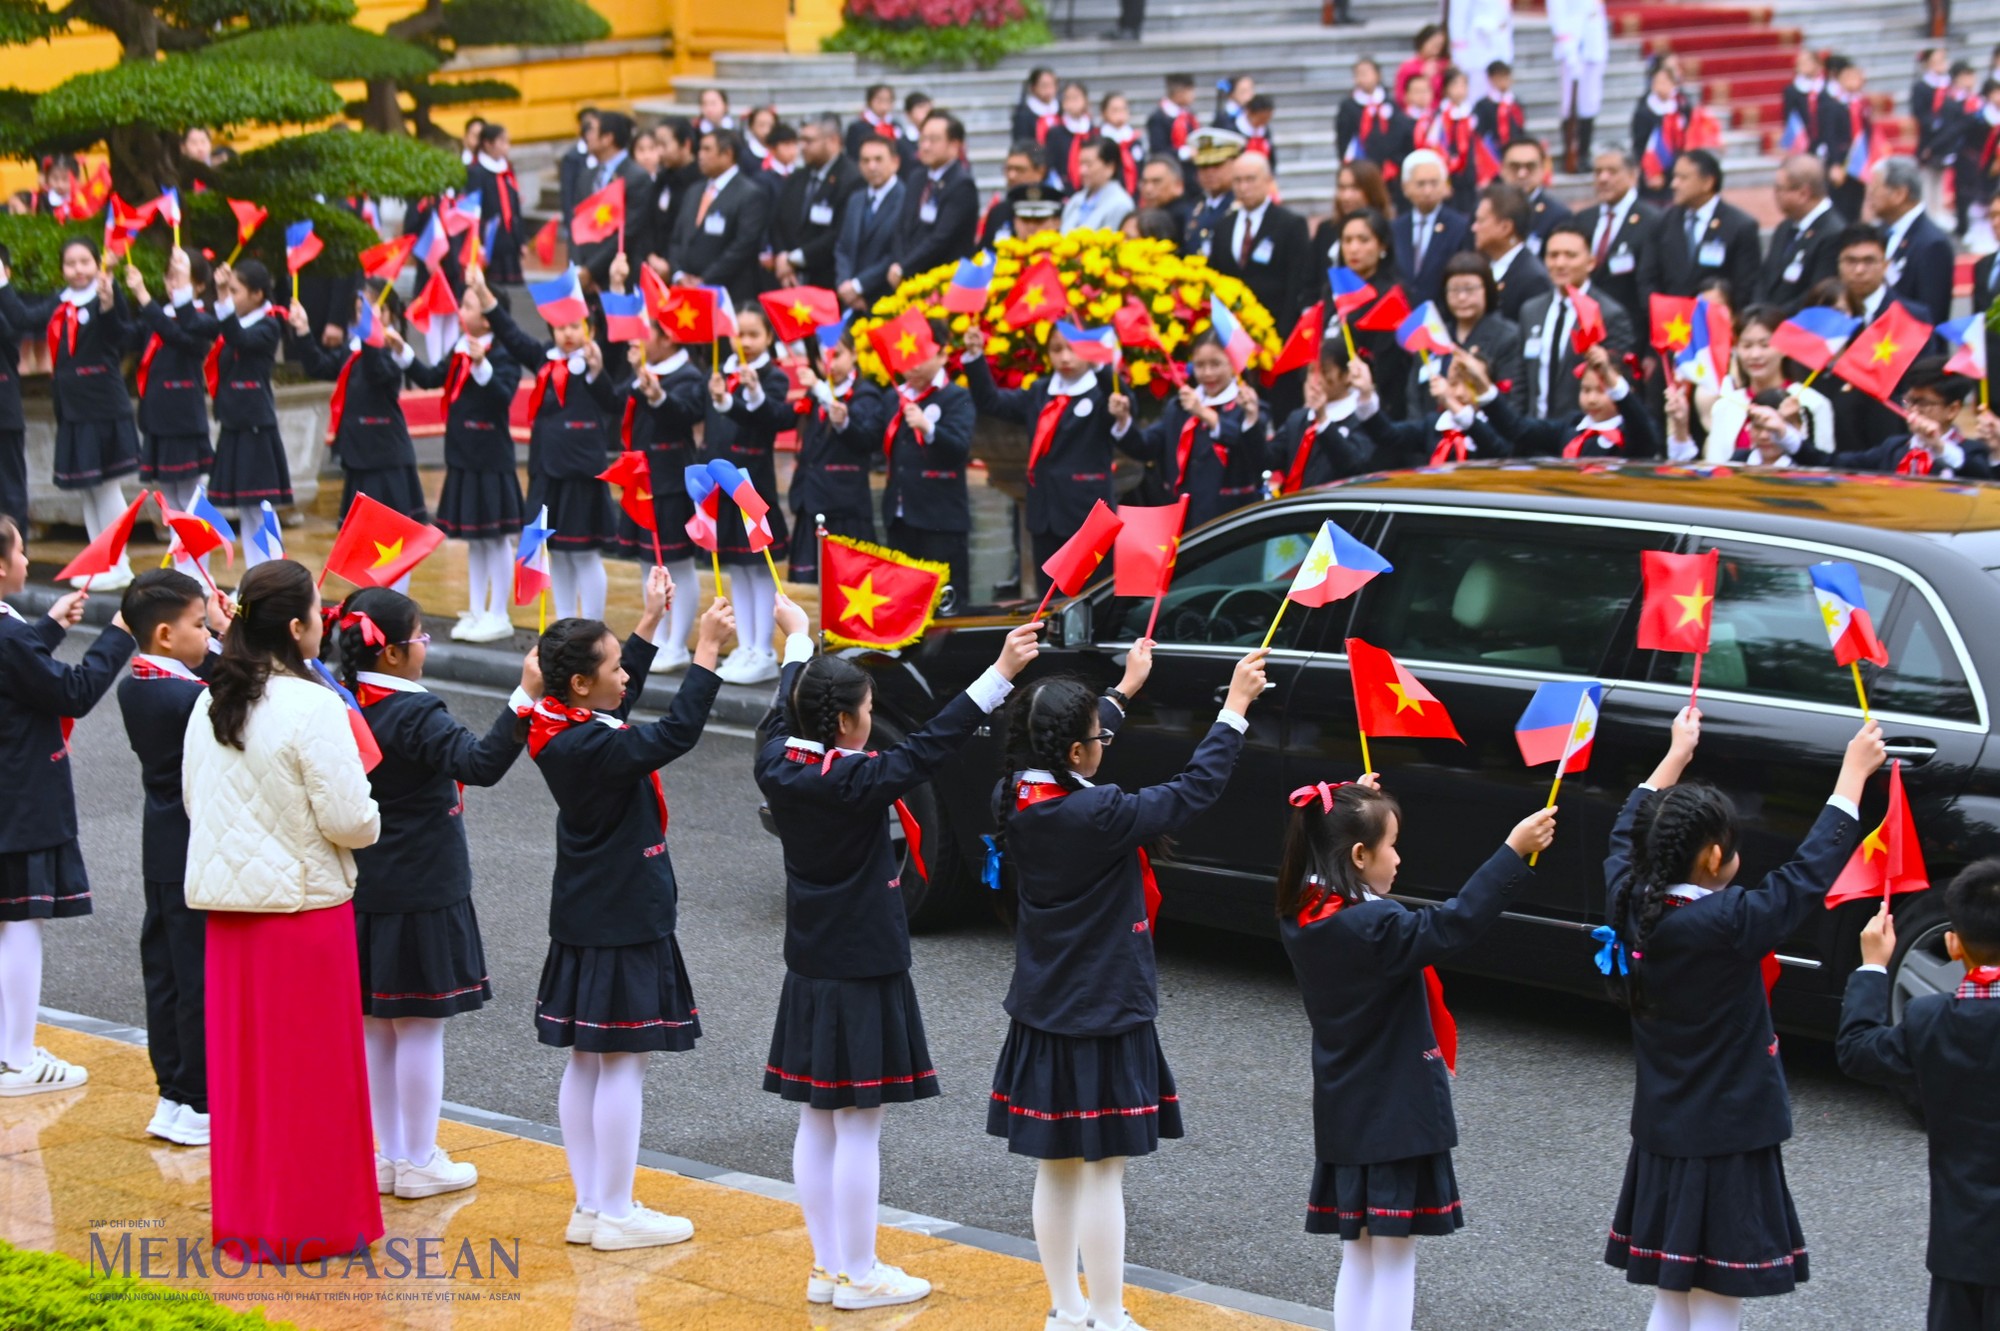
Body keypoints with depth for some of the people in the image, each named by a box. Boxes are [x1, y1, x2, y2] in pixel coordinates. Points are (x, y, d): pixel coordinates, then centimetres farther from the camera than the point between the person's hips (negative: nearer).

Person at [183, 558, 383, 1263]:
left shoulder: (210, 703, 4)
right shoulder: (313, 708, -18)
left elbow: (192, 798, 13)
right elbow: (349, 820, -18)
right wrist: (371, 818, 3)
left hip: (227, 900, 6)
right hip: (304, 902, -6)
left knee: (239, 1063, 14)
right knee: (309, 1068, 4)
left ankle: (241, 1217, 23)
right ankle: (312, 1221, 11)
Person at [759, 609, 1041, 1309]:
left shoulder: (778, 769, 0)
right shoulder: (860, 782, -20)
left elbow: (786, 710, 18)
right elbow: (936, 742, -22)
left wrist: (797, 637, 34)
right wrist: (1001, 673, -23)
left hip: (809, 975, 8)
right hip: (864, 976, -8)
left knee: (817, 1122, 13)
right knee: (858, 1129, -1)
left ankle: (827, 1267, 21)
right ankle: (859, 1277, 5)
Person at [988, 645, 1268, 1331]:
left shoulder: (1014, 801, -3)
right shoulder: (1099, 815, -24)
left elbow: (1054, 754, 17)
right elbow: (1194, 789, -15)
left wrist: (1125, 689, 27)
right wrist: (1236, 706, -4)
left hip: (1041, 1017, 8)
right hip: (1103, 1021, -7)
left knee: (1056, 1167, 15)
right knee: (1102, 1172, 1)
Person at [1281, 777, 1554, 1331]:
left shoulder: (1302, 916, 1)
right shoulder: (1376, 928, -23)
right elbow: (1454, 924, -29)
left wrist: (1355, 806, 31)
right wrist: (1515, 852, -26)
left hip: (1343, 1118, 8)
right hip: (1395, 1118, -8)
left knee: (1358, 1257, 15)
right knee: (1394, 1260, 0)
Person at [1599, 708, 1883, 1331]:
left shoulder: (1630, 910, -3)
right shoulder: (1729, 924, -22)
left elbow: (1627, 834, 17)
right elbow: (1811, 870, -11)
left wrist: (1676, 755, 28)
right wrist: (1854, 772, 0)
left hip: (1660, 1144, 7)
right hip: (1727, 1149, -7)